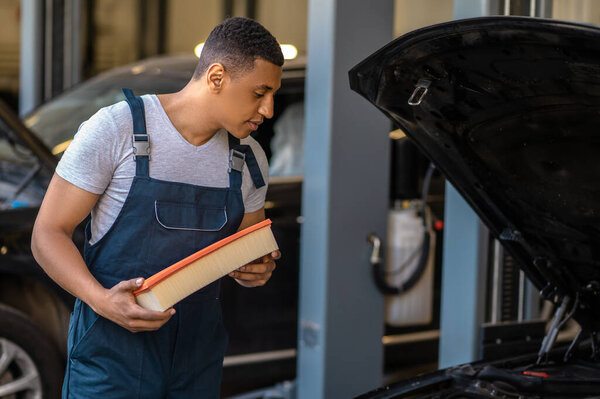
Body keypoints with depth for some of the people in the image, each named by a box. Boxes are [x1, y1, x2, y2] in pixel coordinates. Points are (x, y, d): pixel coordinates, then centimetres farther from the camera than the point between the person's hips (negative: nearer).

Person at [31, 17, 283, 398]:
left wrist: (257, 270, -7)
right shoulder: (115, 129, -12)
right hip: (112, 352, -5)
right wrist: (102, 300, -26)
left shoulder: (249, 159, 4)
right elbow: (48, 233, -10)